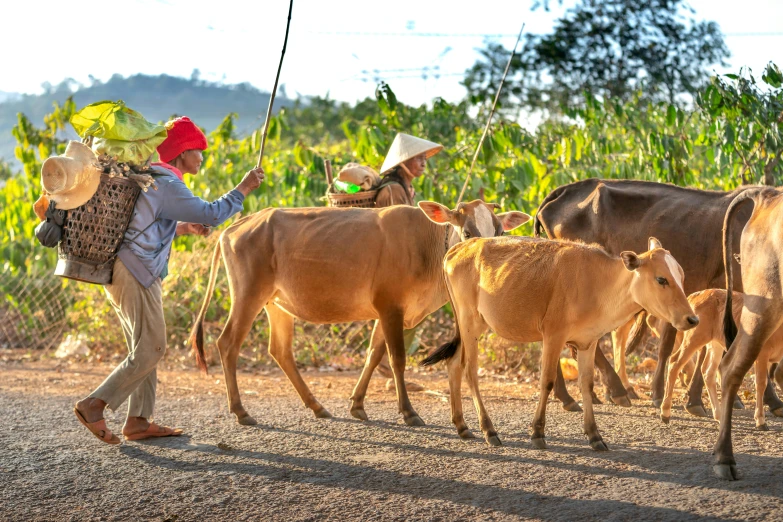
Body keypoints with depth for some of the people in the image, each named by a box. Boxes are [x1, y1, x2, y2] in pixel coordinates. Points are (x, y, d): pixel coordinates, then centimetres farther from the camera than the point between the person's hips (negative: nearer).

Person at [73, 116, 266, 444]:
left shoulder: (149, 178, 19)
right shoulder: (166, 185, -13)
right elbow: (211, 214, -18)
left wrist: (183, 228, 19)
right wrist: (243, 189, -7)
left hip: (124, 272, 10)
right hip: (135, 275, -10)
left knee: (145, 349, 13)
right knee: (150, 350, -8)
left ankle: (138, 421, 13)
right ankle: (94, 405, -9)